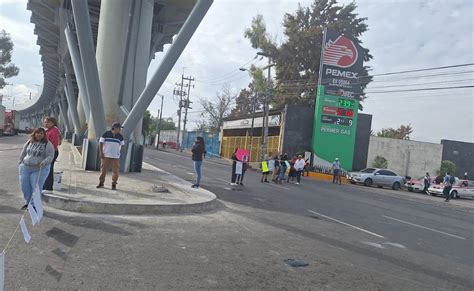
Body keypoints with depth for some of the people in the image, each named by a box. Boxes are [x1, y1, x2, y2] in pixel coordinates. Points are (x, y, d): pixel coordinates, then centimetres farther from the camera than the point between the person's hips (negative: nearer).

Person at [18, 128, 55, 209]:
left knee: (36, 187, -6)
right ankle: (27, 202, 22)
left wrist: (43, 163, -27)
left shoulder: (48, 144, -6)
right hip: (25, 168, 5)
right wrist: (20, 162, 17)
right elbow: (23, 153, 21)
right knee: (24, 185, 5)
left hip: (39, 170, -5)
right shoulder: (29, 142, 9)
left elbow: (50, 156, -12)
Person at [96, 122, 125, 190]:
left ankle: (114, 184, 10)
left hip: (115, 157, 2)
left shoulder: (120, 136, 7)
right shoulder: (106, 134, 0)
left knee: (115, 171, -1)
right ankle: (101, 183, 19)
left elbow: (122, 145, 13)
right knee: (103, 170, 5)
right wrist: (101, 152, -6)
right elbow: (101, 143, -1)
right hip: (106, 156, -2)